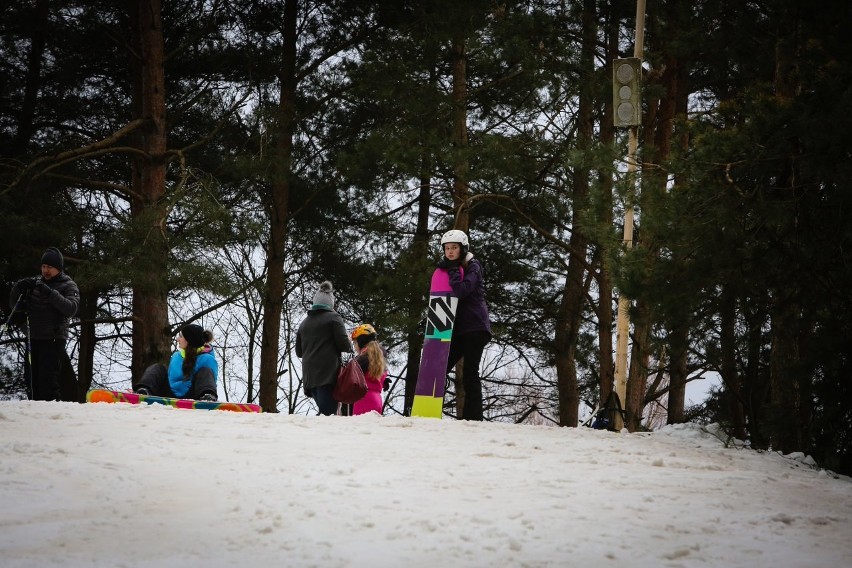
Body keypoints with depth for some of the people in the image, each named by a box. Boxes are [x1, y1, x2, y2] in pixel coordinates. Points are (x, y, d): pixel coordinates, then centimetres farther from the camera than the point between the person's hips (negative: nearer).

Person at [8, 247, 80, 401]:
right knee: (32, 381, 4)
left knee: (48, 381, -15)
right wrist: (19, 288, -3)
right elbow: (14, 305, 17)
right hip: (33, 339, 5)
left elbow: (71, 309, -16)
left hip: (54, 340, -5)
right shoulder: (35, 283, 15)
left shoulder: (68, 286, 2)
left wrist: (50, 294, -24)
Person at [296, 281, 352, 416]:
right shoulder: (333, 317, 0)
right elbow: (344, 344, -7)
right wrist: (350, 347, 15)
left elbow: (298, 352, 22)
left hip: (309, 376, 6)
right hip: (328, 373, -6)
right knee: (328, 412, -13)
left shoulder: (304, 322, 19)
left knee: (324, 411, 11)